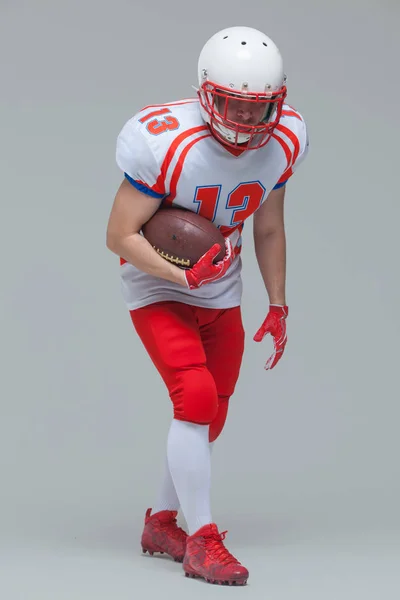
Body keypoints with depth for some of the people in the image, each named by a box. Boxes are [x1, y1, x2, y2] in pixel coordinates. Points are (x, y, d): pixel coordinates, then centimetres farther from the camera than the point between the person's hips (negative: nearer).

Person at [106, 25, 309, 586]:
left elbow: (268, 228, 5)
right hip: (158, 290, -6)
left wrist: (277, 306, 7)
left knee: (210, 416, 12)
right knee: (196, 397, -21)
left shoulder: (282, 144, -11)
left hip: (221, 294, 6)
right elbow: (120, 235, -22)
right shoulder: (168, 144, -28)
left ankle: (162, 522, 31)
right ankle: (201, 541, -12)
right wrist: (183, 276, -32)